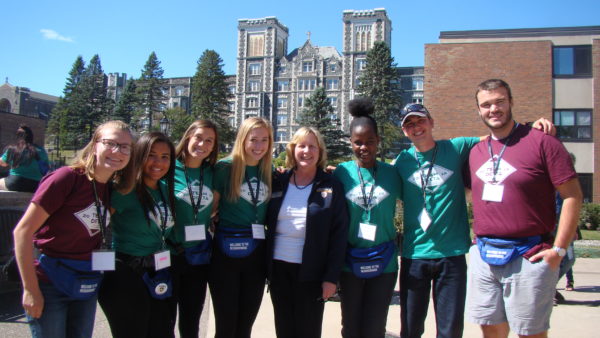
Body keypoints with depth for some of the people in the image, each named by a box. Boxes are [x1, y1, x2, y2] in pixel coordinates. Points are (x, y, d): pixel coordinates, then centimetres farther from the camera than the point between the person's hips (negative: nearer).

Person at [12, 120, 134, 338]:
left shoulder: (112, 189, 2)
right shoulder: (68, 178, -17)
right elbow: (23, 231, -17)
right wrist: (31, 290, -17)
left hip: (87, 287, 6)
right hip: (50, 285, -6)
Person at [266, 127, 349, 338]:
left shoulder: (331, 187, -3)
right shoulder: (278, 183, 6)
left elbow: (339, 234, -6)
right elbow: (267, 223, 8)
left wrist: (331, 276, -11)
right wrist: (267, 266, 0)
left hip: (311, 272, -3)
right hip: (279, 267, 3)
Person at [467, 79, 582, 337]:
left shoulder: (541, 142, -7)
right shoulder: (476, 151, 11)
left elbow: (572, 196, -7)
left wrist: (558, 249, -10)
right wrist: (480, 240, 12)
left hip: (527, 257, -5)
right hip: (483, 256, 5)